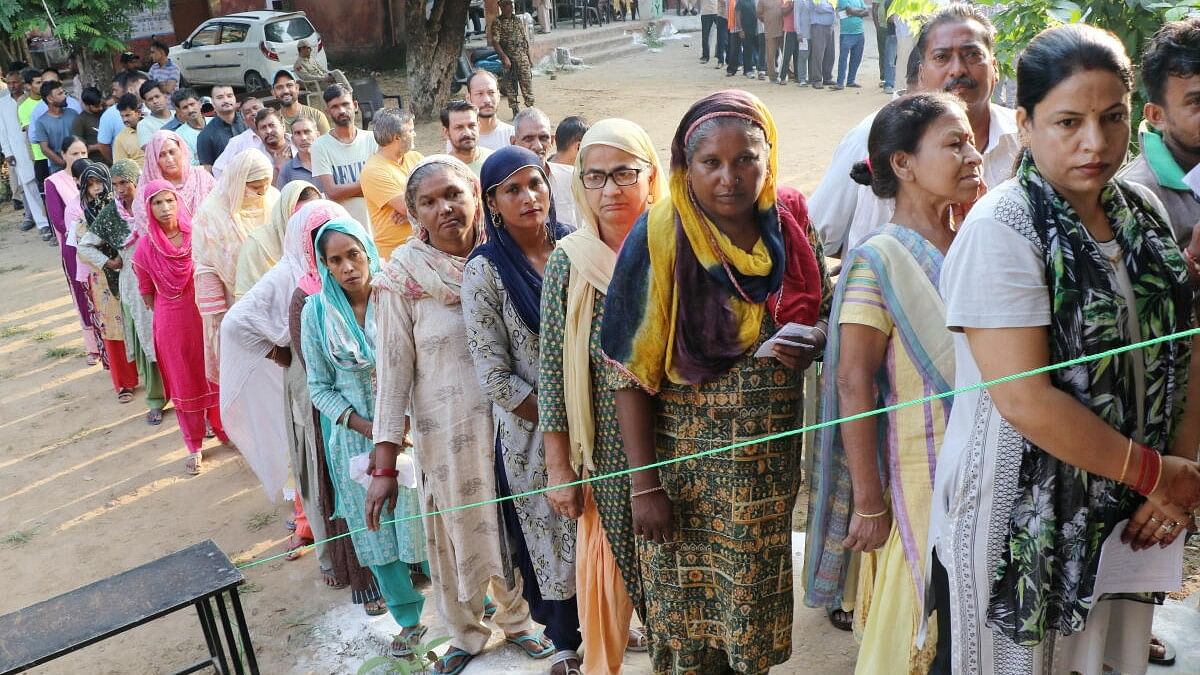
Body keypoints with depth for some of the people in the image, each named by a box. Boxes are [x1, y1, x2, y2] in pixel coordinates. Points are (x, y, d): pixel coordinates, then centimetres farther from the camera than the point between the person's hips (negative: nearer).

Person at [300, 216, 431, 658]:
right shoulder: (316, 311, -4)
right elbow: (319, 386, -1)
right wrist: (367, 427, -11)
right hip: (357, 440, 2)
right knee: (376, 532, 10)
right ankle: (409, 619, 29)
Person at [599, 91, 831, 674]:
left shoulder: (792, 224, -2)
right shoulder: (661, 236, -13)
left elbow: (825, 315, 10)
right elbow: (632, 370, -13)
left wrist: (814, 341, -15)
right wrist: (644, 485, -16)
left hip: (774, 458, 4)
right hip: (686, 462, -3)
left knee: (756, 613, 18)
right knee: (687, 625, 10)